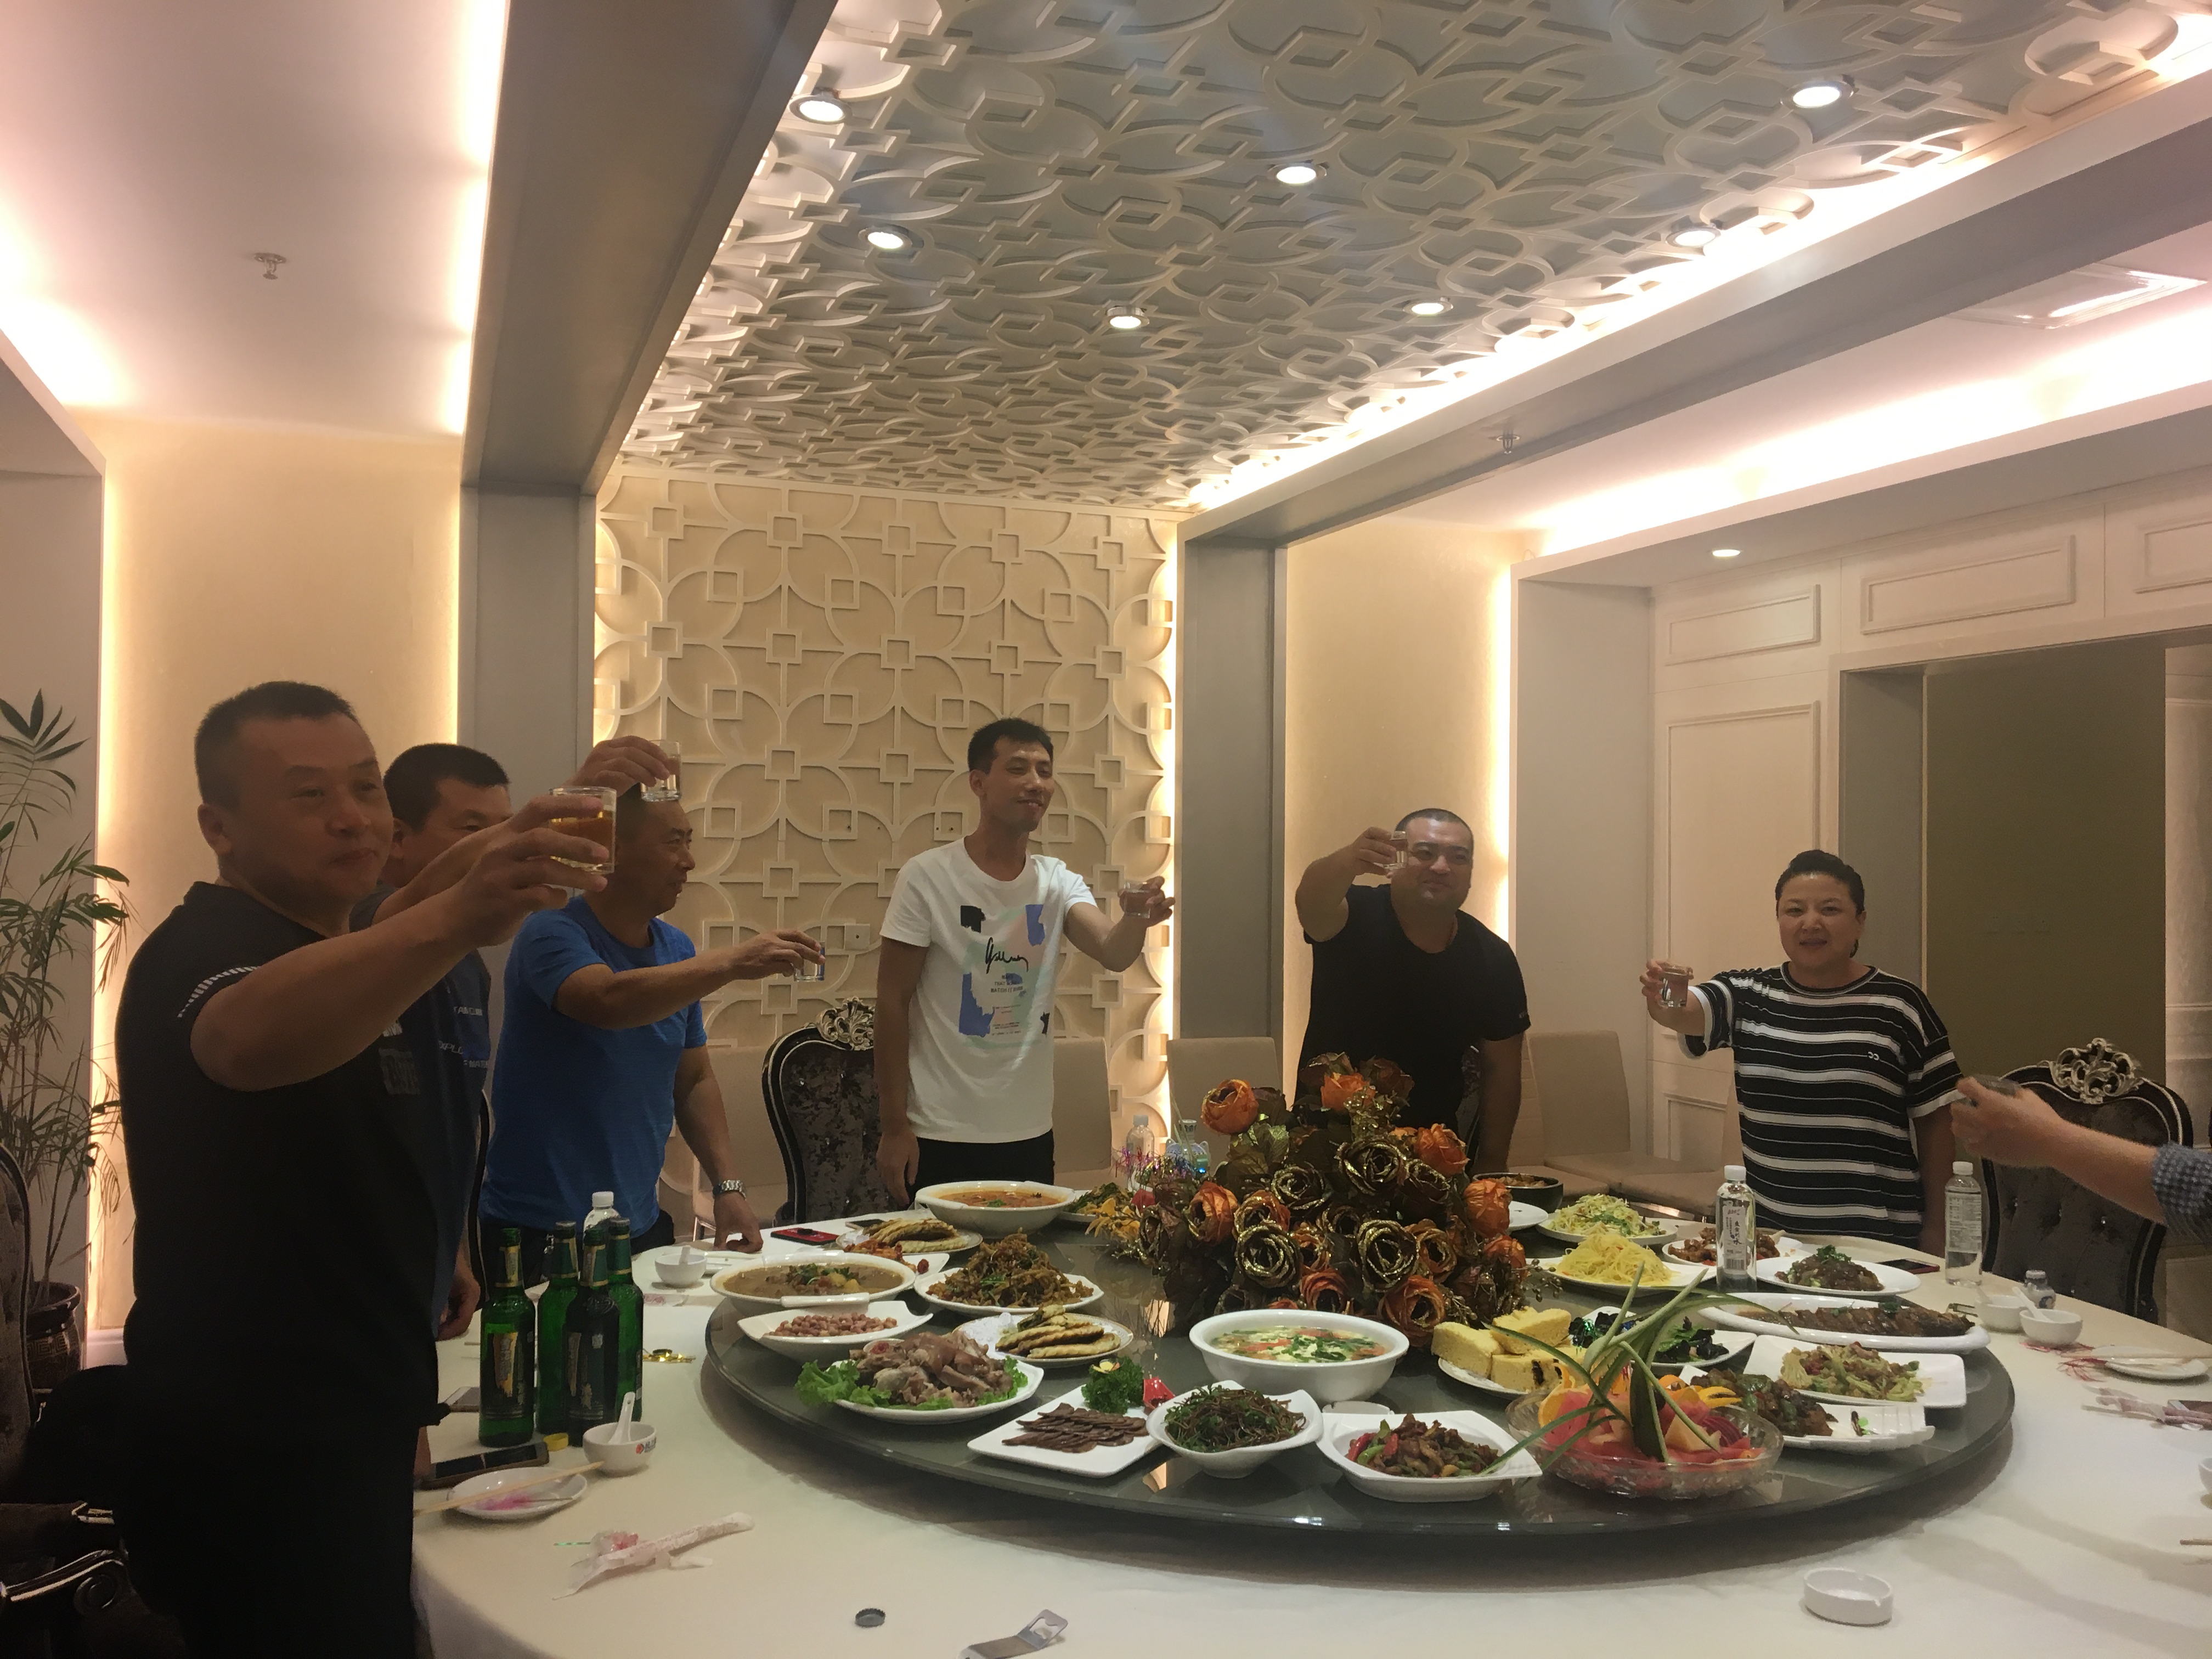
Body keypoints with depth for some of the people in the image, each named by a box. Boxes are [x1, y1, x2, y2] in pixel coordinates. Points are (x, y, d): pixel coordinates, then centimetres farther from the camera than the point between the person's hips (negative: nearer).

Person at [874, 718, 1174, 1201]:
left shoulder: (1058, 883, 2)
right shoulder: (927, 877, -10)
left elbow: (1113, 953, -15)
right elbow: (892, 1002, -9)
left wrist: (1136, 917, -38)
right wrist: (895, 1128, -11)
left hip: (1031, 1134, 4)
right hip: (941, 1141, -4)